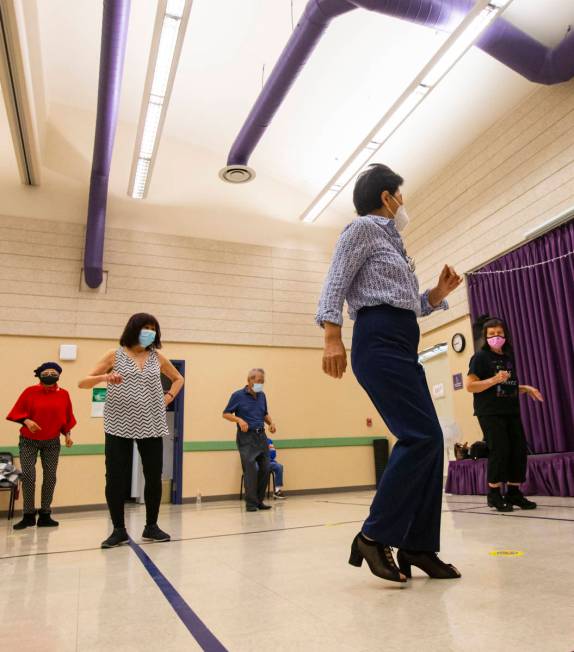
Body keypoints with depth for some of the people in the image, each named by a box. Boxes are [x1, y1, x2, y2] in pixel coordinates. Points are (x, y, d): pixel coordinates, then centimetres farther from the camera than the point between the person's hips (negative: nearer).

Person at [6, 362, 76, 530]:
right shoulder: (30, 392, -10)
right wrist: (27, 421, -23)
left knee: (50, 477, 2)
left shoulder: (63, 394, -3)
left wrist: (67, 434, -4)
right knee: (28, 476, -8)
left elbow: (66, 418, 6)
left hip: (52, 442, 2)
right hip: (28, 441, -2)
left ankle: (45, 516, 13)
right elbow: (18, 412, -4)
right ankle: (29, 516, 6)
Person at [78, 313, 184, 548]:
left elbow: (178, 378, 24)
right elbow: (82, 383, -2)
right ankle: (119, 530, 14)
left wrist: (169, 396, 6)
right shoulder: (115, 355, 2)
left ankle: (151, 526, 21)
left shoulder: (157, 357, 9)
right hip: (119, 426, -2)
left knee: (154, 477, 5)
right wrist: (104, 377, -22)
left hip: (151, 426, 2)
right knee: (115, 478, -3)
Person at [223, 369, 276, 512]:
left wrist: (271, 423, 3)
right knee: (250, 470, -10)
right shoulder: (238, 395, -5)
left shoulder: (262, 396, 11)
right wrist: (239, 420, -19)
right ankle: (251, 503, 2)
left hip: (261, 436, 6)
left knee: (265, 469, 4)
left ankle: (259, 500, 20)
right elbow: (226, 414, -2)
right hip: (246, 437, -6)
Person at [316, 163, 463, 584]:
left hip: (403, 346, 9)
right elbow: (334, 285, -9)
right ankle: (375, 536, -10)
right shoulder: (364, 228, 3)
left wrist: (439, 293, 12)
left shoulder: (393, 242, 29)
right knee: (420, 436, -18)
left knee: (429, 441, 3)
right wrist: (333, 338, -21)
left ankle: (418, 545, 9)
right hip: (380, 342, -9)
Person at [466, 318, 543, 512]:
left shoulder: (508, 357, 16)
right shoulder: (480, 357, -5)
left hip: (511, 411, 7)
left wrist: (526, 388, 11)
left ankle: (514, 492, 14)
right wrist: (494, 379, -22)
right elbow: (470, 386, -13)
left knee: (520, 450, 2)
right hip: (490, 413, -7)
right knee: (500, 450, -11)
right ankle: (494, 494, 3)